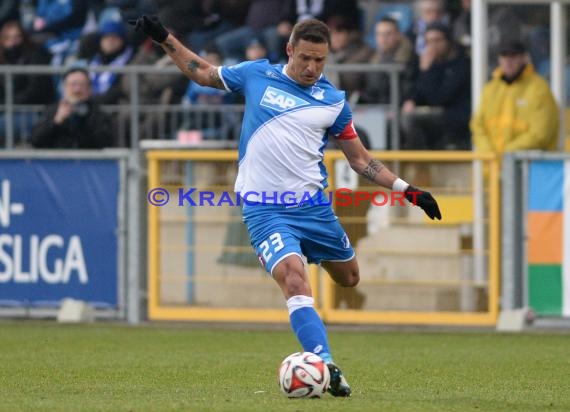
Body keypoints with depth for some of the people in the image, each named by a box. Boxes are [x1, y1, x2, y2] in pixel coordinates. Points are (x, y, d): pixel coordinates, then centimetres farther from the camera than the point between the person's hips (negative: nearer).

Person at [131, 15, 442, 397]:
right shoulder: (256, 75, 1)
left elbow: (360, 158, 11)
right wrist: (165, 38, 8)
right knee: (295, 282, -24)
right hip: (265, 209, -3)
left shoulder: (334, 101, 4)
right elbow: (203, 73, 16)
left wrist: (406, 189, 3)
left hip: (313, 206, 3)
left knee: (349, 278, 13)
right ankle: (326, 366, -31)